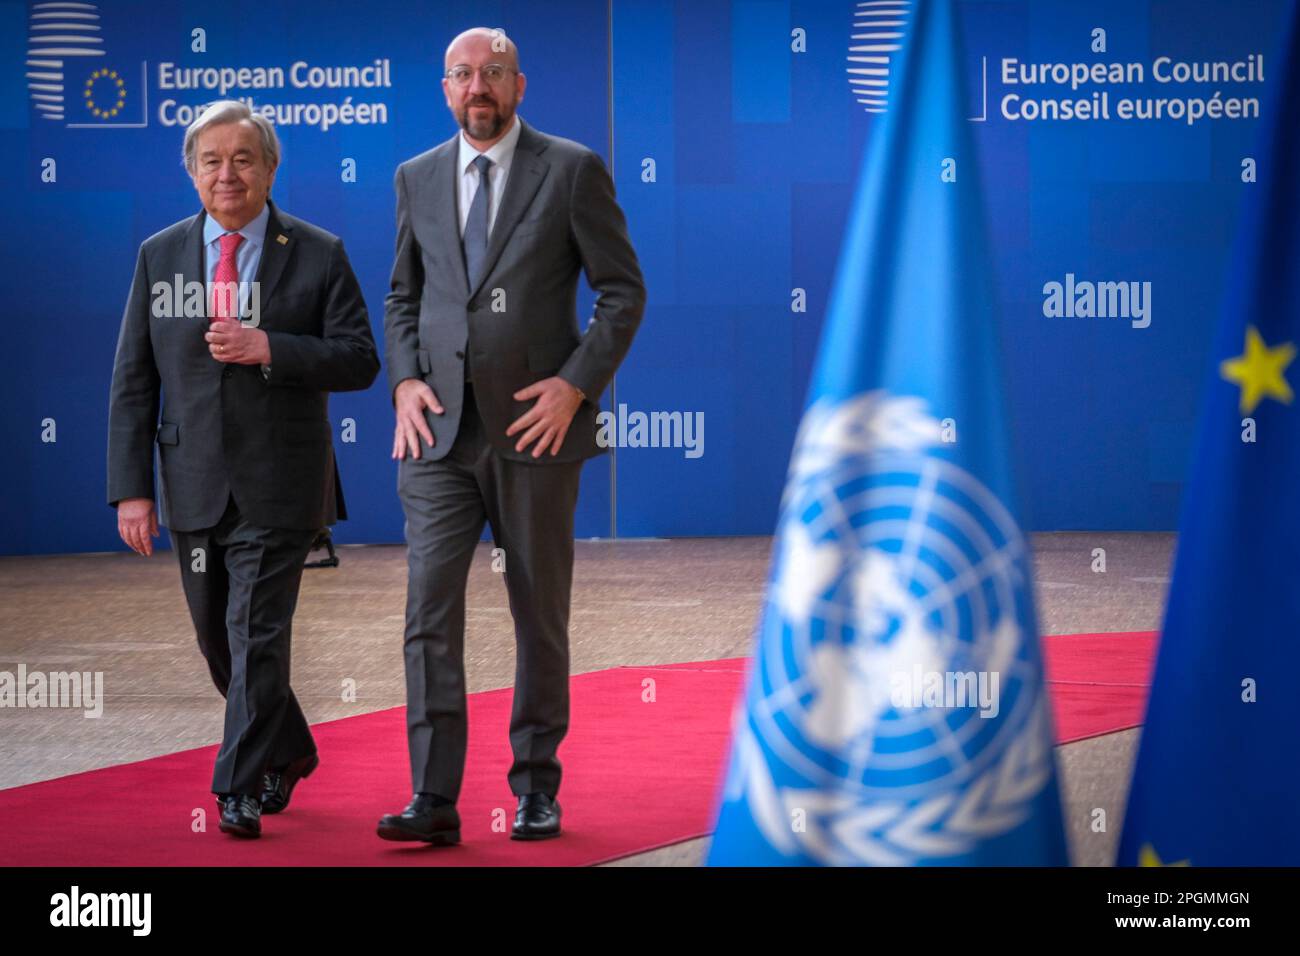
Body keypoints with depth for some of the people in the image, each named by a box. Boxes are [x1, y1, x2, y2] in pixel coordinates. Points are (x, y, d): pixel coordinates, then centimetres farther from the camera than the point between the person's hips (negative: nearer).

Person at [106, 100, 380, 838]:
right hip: (194, 487, 4)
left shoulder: (318, 255, -1)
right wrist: (131, 487, -2)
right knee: (220, 640, 14)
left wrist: (269, 349, -20)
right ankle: (289, 751, 35)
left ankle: (240, 790, -2)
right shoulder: (159, 256, 6)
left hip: (277, 488, -4)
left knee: (257, 637, -9)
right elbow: (133, 380, 5)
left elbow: (360, 360, -6)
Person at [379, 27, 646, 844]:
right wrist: (405, 381, 2)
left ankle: (536, 788, 19)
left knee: (541, 615, 7)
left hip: (535, 429, -2)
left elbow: (624, 290, -1)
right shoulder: (418, 179, 11)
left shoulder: (572, 170, -1)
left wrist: (576, 384, -12)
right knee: (430, 609, -7)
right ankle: (434, 799, -8)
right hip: (439, 431, 2)